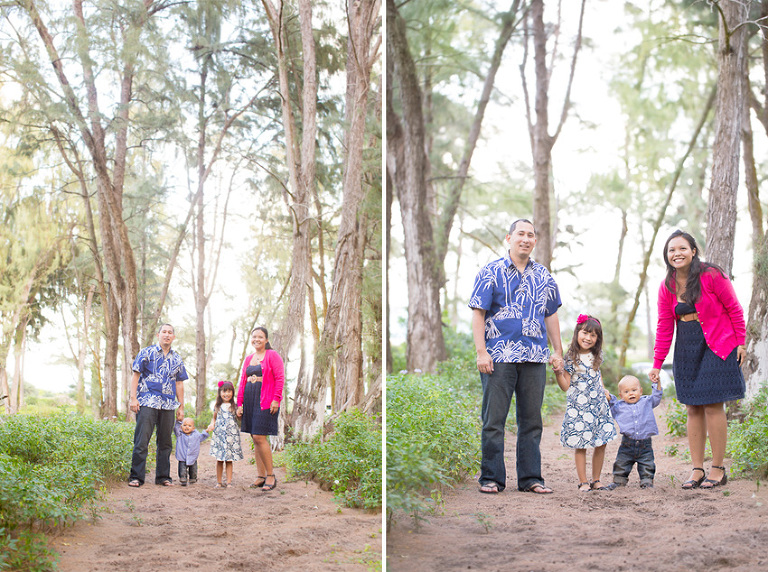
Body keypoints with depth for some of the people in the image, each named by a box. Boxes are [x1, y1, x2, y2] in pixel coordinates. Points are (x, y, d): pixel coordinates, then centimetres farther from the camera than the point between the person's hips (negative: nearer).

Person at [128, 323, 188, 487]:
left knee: (165, 442, 8)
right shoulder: (147, 353, 3)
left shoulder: (176, 359, 16)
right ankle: (136, 477, -4)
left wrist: (181, 407, 16)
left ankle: (163, 476, 16)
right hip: (147, 403, -4)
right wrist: (133, 398, -8)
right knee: (141, 441, -8)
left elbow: (179, 384, 19)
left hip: (168, 405, 4)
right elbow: (136, 375, 1)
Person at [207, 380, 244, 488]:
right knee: (219, 460, 0)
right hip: (219, 436, 1)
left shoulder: (234, 407, 5)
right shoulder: (217, 406, 10)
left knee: (229, 460, -1)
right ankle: (218, 482, 7)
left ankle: (228, 481, 2)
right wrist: (212, 425, 1)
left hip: (232, 436, -1)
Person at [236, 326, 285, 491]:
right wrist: (239, 403, 12)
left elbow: (280, 378, -7)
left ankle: (271, 476, -5)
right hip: (249, 402, 7)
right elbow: (242, 381, 18)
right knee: (256, 439, 6)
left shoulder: (272, 356, -2)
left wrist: (276, 399, -15)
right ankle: (261, 476, 10)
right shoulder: (248, 359, 17)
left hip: (265, 402, -7)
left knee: (259, 437, -14)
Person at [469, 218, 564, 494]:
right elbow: (478, 314, -3)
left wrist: (558, 351, 15)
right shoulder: (491, 272, 1)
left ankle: (531, 478, 14)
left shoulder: (543, 275, 14)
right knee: (494, 419, -1)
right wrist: (481, 351, -11)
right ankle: (491, 478, 6)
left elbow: (551, 315, 20)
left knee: (531, 420, 7)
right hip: (499, 357, -4)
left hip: (535, 358, 4)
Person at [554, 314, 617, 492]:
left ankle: (596, 480, 17)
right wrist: (558, 373, -24)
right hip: (578, 407, -5)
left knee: (601, 444, 5)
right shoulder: (571, 357, -8)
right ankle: (583, 482, 6)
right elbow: (565, 386, -9)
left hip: (598, 405, 5)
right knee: (580, 445, -2)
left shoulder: (596, 356, 7)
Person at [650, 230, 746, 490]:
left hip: (717, 348, -5)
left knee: (713, 406, -6)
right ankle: (697, 470, 9)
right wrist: (657, 364, 4)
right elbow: (664, 327, 7)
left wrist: (740, 342, -6)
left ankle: (718, 469, 3)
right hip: (686, 351, 5)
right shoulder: (667, 287, 4)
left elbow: (734, 309, -4)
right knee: (693, 408, 5)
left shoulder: (711, 275, -11)